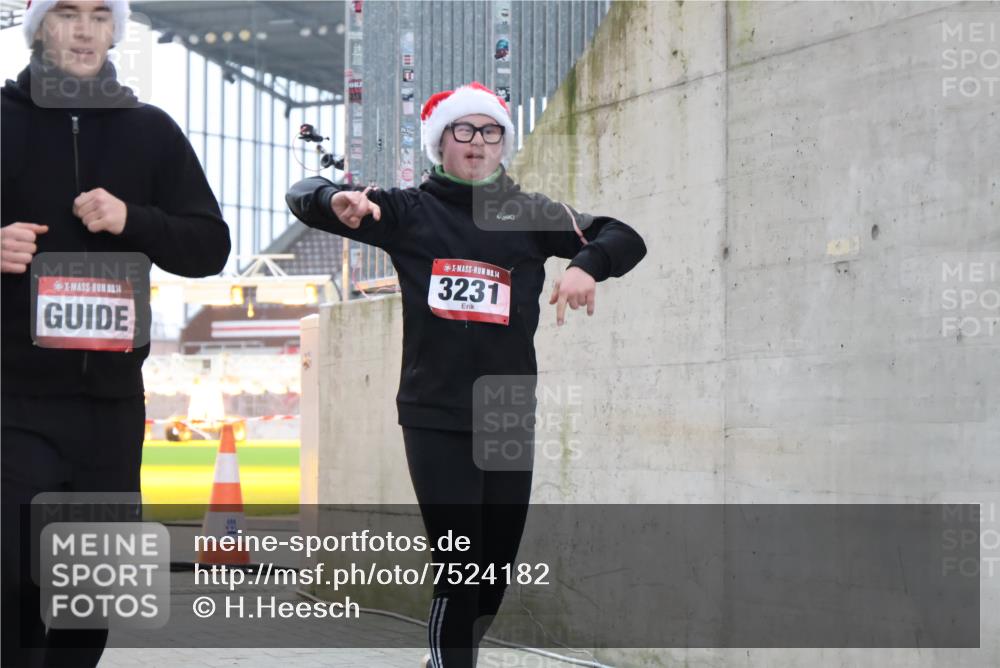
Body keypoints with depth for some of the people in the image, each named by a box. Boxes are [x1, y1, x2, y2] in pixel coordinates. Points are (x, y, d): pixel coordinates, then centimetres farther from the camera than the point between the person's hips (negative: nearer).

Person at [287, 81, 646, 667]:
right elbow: (304, 196, 4)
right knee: (459, 571, -11)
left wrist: (587, 265, -20)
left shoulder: (529, 215, 7)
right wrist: (338, 200, -20)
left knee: (494, 575, 10)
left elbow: (625, 239, 3)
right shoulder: (409, 212, 4)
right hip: (435, 419, -3)